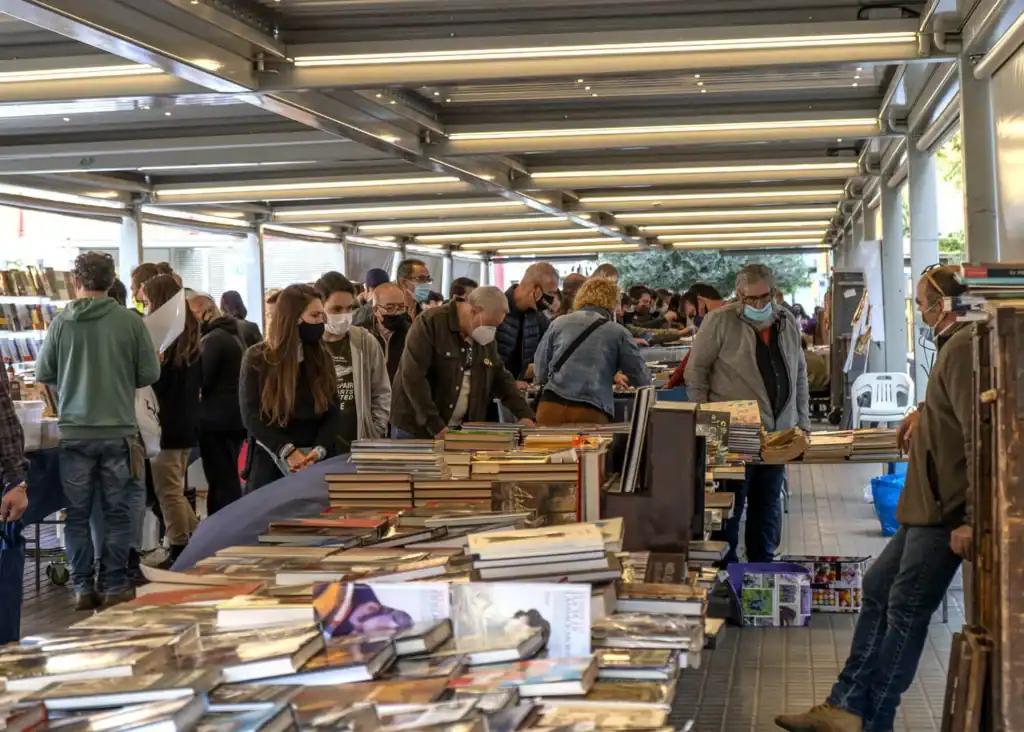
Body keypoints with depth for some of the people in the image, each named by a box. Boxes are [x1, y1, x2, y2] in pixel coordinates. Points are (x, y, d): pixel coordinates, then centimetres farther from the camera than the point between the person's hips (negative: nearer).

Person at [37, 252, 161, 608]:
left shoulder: (61, 323, -5)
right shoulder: (130, 321, -8)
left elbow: (42, 375, 4)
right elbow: (150, 373, -3)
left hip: (74, 432, 1)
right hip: (118, 431, -1)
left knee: (77, 515, 10)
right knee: (117, 513, 9)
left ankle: (83, 588, 12)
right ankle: (115, 587, 11)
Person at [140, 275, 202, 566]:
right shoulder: (191, 333, 11)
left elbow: (153, 382, -17)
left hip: (165, 424, -9)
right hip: (187, 422, 9)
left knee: (168, 492, -1)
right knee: (175, 490, 17)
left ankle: (180, 553, 2)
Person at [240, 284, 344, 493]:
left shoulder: (323, 358, 7)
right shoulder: (257, 359, -2)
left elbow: (333, 413, 1)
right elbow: (251, 416, -9)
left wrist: (318, 451, -16)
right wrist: (287, 451, -20)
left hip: (318, 463, 3)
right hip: (271, 464, -3)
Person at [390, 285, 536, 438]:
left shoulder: (486, 337, 8)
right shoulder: (430, 323, -14)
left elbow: (501, 378, 17)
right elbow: (413, 378, -21)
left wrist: (524, 414, 3)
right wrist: (435, 426, -23)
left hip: (461, 433, 6)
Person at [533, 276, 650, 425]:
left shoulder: (558, 324, 14)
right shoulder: (618, 332, 8)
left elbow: (540, 375, 21)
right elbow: (643, 382, 13)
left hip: (552, 407, 2)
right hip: (592, 413, -2)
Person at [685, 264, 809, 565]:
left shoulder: (787, 322, 10)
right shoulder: (720, 322, -7)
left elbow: (799, 374, 18)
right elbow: (695, 371, -4)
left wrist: (802, 421, 14)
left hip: (778, 434, 5)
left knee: (768, 506, 12)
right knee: (730, 506, -1)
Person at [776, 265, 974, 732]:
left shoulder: (962, 349, -17)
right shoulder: (953, 346, 16)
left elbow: (980, 436, -24)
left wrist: (971, 519, -25)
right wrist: (924, 413, 19)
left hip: (945, 513, -11)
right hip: (927, 508, 11)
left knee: (905, 610, -4)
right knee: (878, 590, 13)